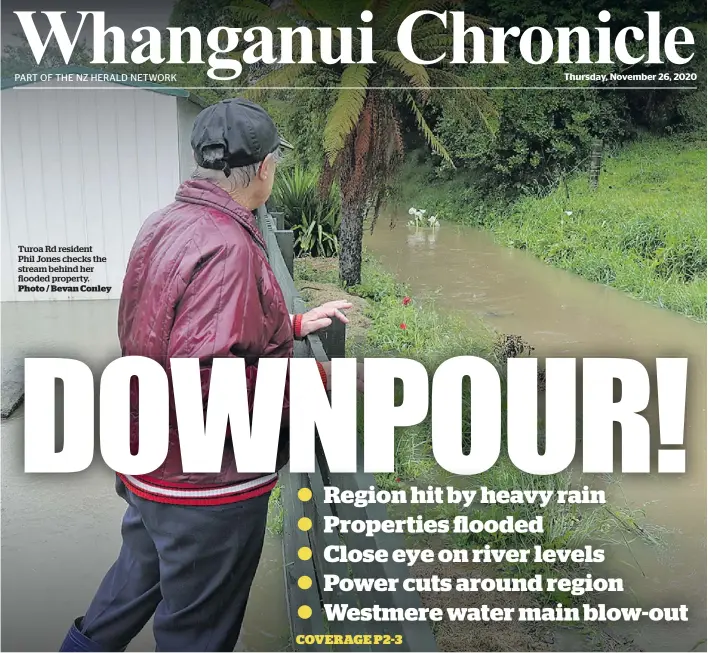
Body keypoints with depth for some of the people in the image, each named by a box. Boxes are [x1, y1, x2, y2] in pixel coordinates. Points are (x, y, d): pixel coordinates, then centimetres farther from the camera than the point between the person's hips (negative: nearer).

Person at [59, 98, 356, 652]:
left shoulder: (164, 225, 3)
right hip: (205, 487, -8)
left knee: (135, 582, 32)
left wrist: (295, 325, 12)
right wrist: (316, 380, -22)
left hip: (148, 463, 9)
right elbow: (207, 382, -33)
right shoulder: (227, 248, -27)